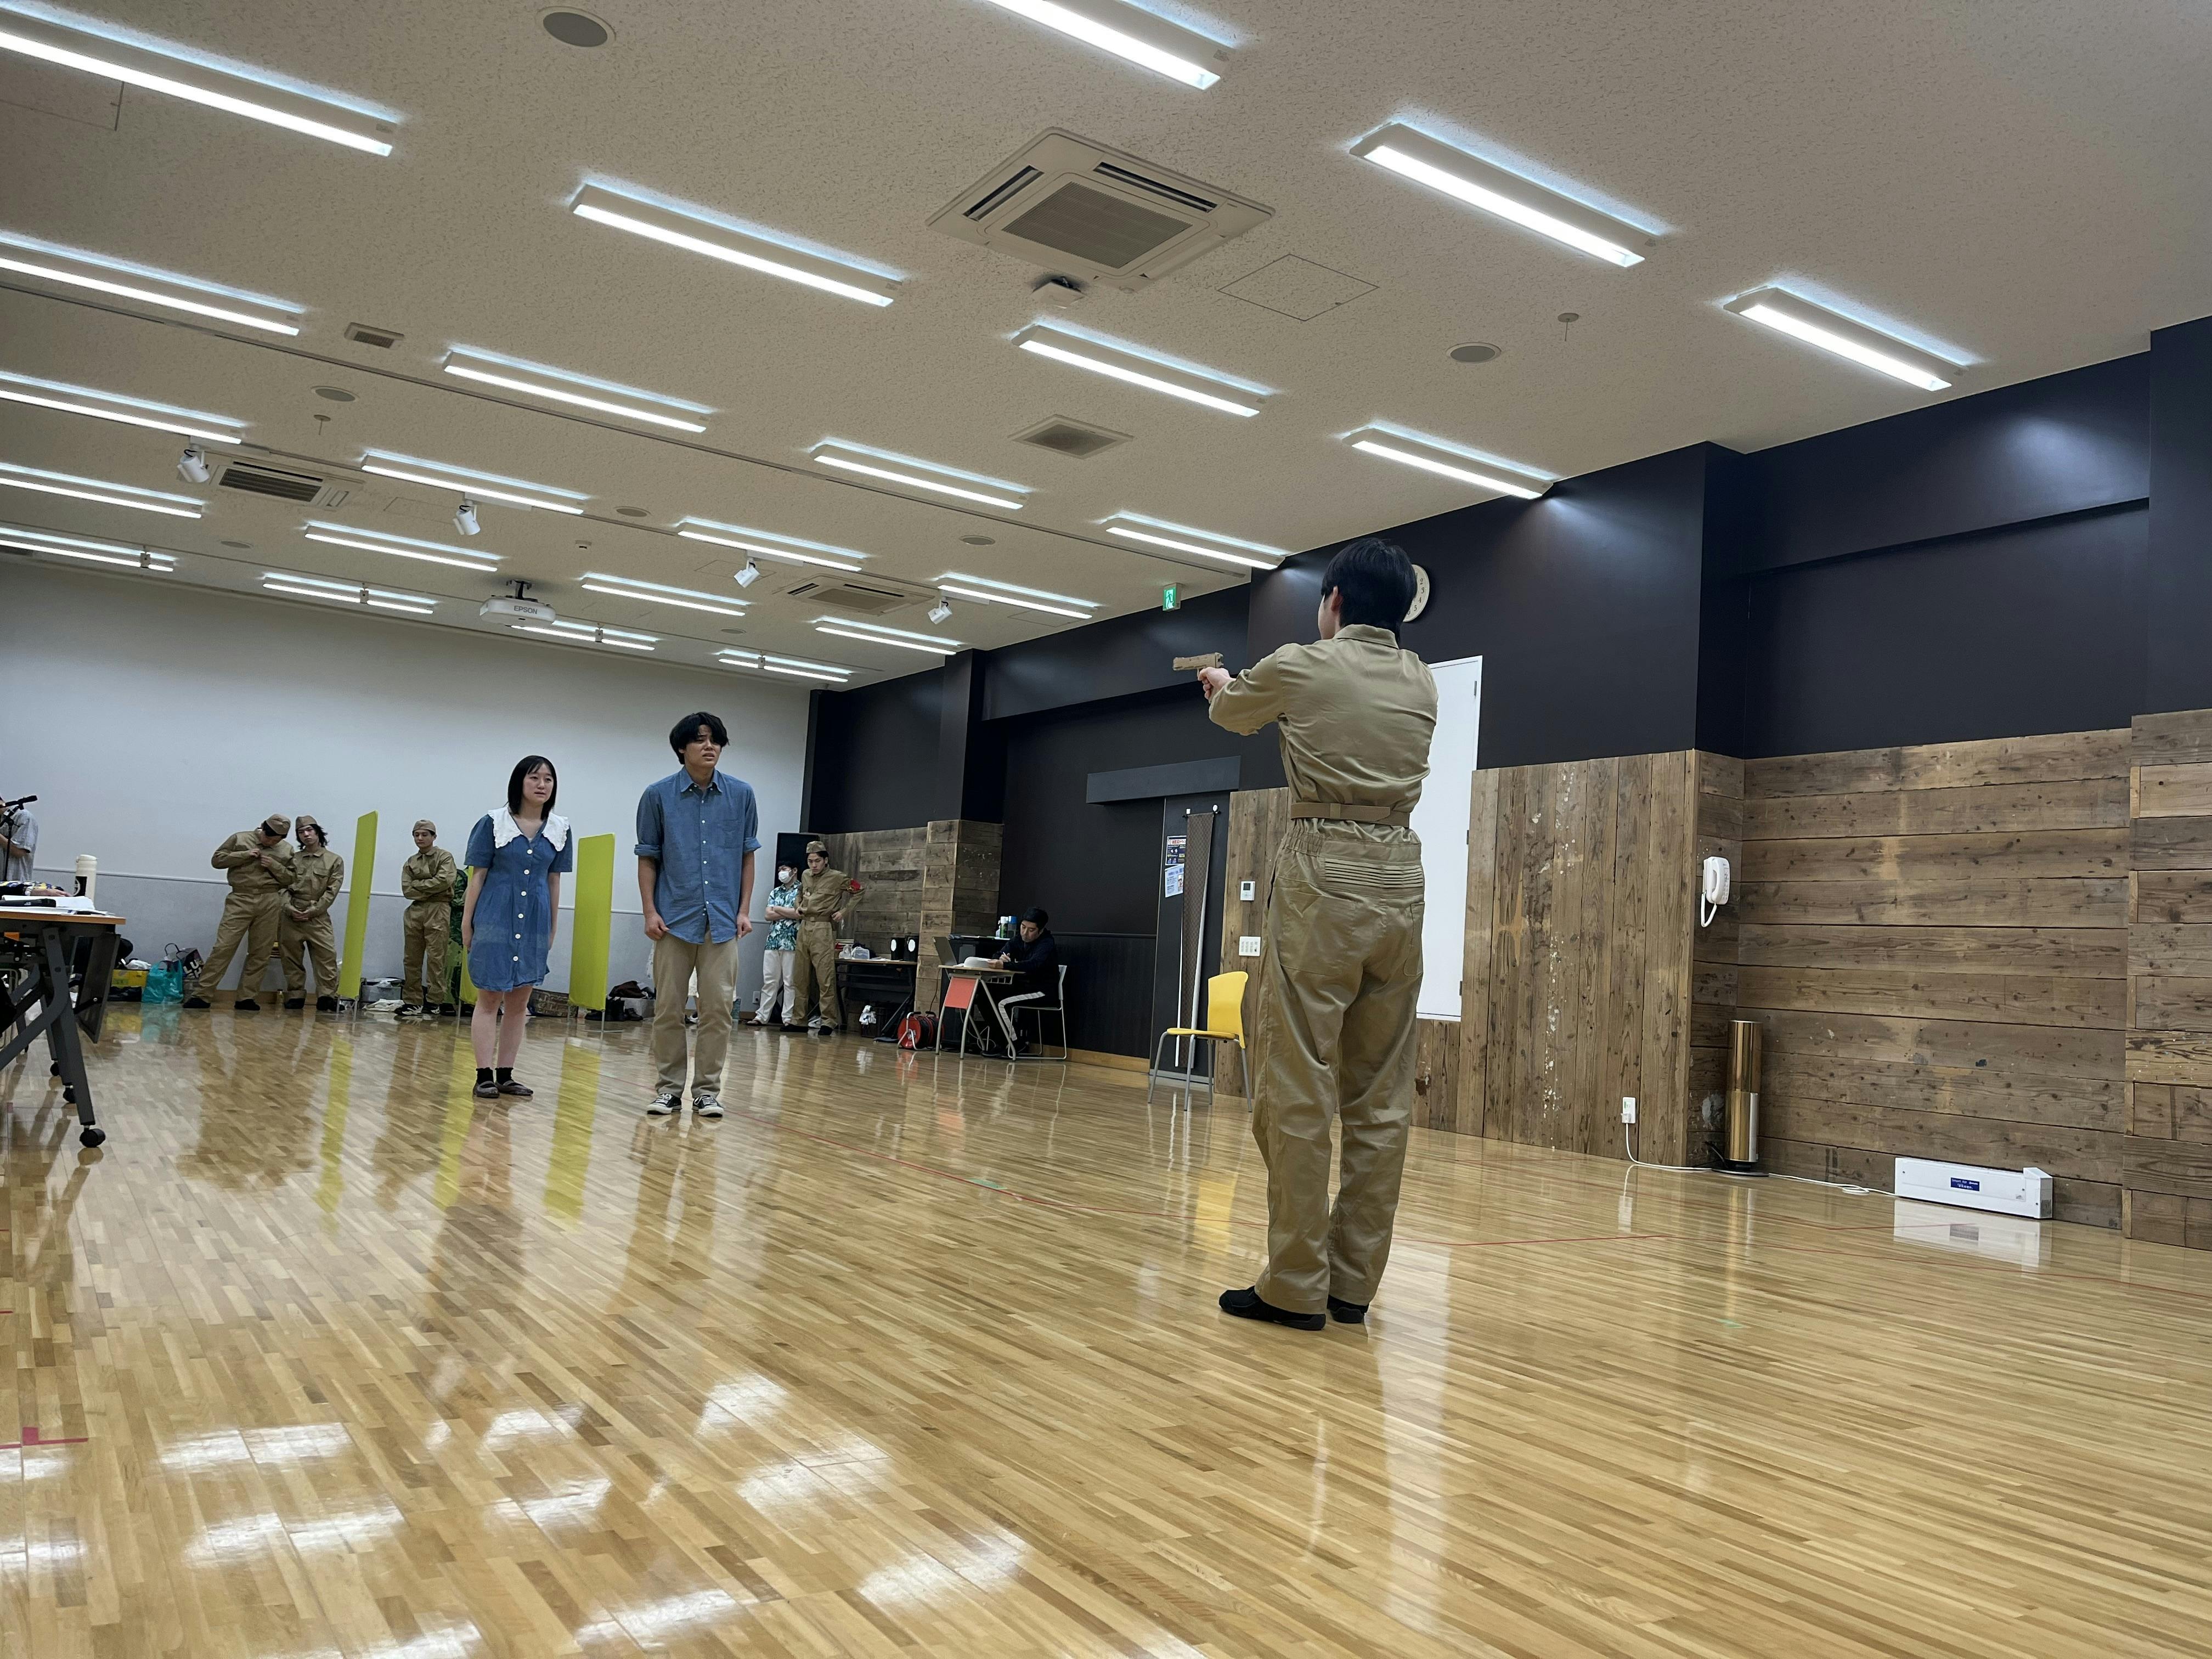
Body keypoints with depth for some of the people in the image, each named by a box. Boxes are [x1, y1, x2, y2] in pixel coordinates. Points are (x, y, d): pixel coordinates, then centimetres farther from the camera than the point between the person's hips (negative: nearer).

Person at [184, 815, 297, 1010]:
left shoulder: (287, 850, 11)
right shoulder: (241, 839, 8)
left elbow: (291, 879, 10)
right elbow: (217, 860, 6)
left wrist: (274, 866, -7)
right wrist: (245, 855, -7)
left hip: (270, 904, 2)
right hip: (240, 901, -2)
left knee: (260, 954, 2)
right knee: (223, 948, -8)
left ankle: (245, 998, 9)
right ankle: (201, 995, -4)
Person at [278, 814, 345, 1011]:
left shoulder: (334, 860, 5)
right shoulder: (292, 859, 14)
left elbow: (332, 891, -2)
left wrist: (312, 911, -10)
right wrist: (289, 908, -10)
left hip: (318, 918, -3)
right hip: (290, 917, 3)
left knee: (327, 957, -13)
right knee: (291, 959, 5)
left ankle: (327, 998, -12)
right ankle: (295, 997, 13)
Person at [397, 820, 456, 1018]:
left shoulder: (444, 857, 4)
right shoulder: (410, 863, 16)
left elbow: (444, 881, -12)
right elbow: (407, 891, 4)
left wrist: (418, 884, -4)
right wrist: (430, 890, -7)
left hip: (438, 910, -5)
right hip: (415, 910, 5)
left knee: (435, 957, -9)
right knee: (412, 958, 5)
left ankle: (435, 1000, -8)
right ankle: (413, 1001, 10)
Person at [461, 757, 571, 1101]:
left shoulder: (559, 829, 6)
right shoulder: (493, 823, -3)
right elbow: (477, 876, -1)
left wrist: (553, 928, 12)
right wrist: (466, 924, -2)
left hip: (535, 923, 4)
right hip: (496, 918, -4)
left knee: (520, 1001, 7)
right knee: (490, 998, -1)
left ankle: (505, 1076, 14)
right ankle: (484, 1075, 2)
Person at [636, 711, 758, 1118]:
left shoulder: (741, 795, 3)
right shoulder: (658, 796, 0)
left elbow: (747, 856, 9)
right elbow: (647, 858, 4)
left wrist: (744, 910, 3)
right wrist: (650, 911, -4)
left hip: (722, 920, 1)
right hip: (675, 918, -1)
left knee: (719, 1007, 2)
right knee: (668, 1007, 5)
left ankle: (707, 1089, 11)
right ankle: (668, 1087, 16)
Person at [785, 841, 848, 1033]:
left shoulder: (837, 878, -2)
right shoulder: (806, 876, 16)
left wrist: (844, 912, -6)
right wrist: (798, 906, 16)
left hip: (823, 929, -6)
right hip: (804, 928, 6)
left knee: (825, 978, -10)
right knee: (800, 977, 8)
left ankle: (828, 1021, -8)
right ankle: (798, 1019, 14)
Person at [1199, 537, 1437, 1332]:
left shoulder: (1299, 669, 0)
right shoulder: (1421, 683, 13)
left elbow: (1232, 714, 19)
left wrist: (1219, 685, 44)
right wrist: (1246, 687, 44)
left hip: (1321, 878, -5)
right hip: (1400, 882, 6)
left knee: (1298, 1090, -2)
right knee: (1381, 1098, 7)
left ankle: (1297, 1287, 1)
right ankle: (1353, 1282, 13)